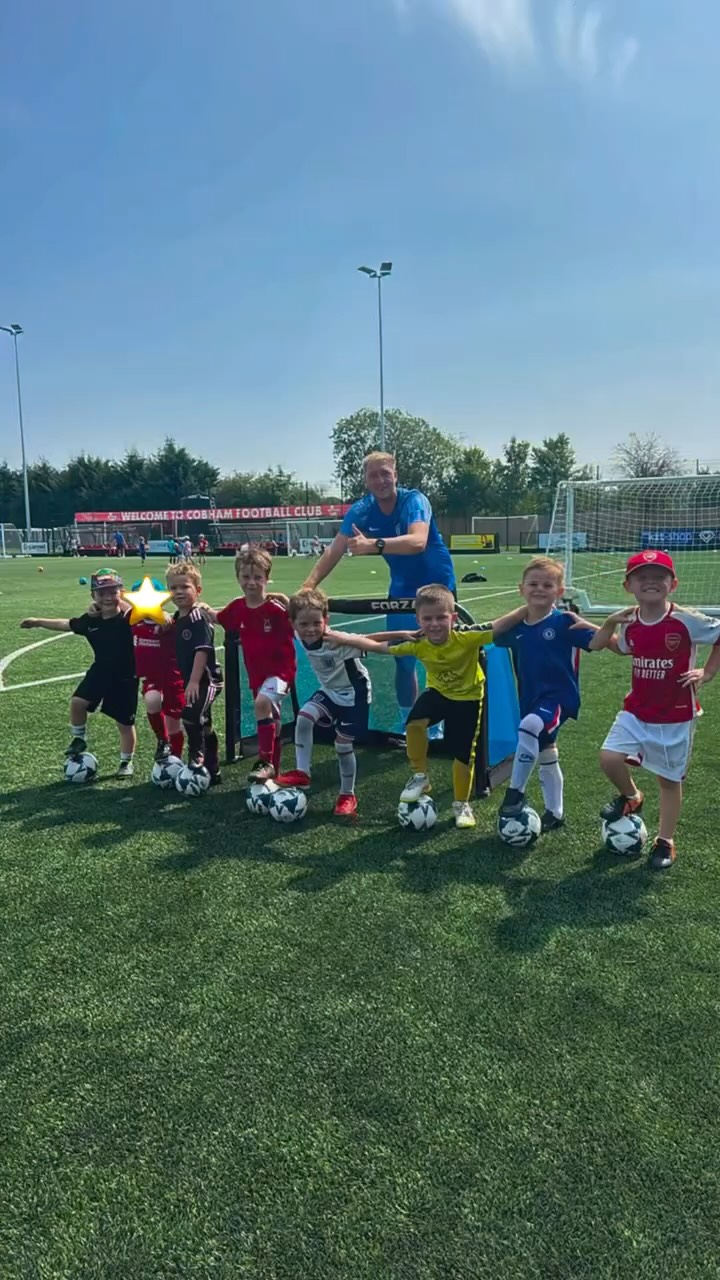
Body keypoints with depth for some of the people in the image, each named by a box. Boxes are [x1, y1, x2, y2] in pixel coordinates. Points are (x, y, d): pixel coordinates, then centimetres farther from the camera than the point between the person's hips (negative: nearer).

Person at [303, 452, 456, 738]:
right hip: (402, 591, 5)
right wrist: (306, 588, -25)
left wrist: (374, 545, -55)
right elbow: (334, 552, -13)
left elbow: (418, 541, -42)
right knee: (403, 659, 9)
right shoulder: (361, 510, -9)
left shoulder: (414, 500, -23)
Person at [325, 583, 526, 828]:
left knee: (464, 754, 3)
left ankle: (462, 804, 28)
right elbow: (378, 646, -14)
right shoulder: (418, 645, -23)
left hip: (468, 697, -2)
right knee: (415, 721, -27)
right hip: (438, 692, 2)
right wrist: (344, 638, -19)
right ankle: (420, 777, -4)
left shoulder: (467, 639, -32)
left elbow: (500, 625, -39)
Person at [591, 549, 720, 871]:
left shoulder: (687, 620, -17)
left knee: (669, 779, 10)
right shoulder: (630, 623, -2)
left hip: (676, 716, -3)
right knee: (609, 758, -14)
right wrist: (607, 626, 5)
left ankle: (665, 842, 29)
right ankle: (630, 797, 19)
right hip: (636, 712, 4)